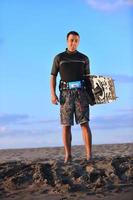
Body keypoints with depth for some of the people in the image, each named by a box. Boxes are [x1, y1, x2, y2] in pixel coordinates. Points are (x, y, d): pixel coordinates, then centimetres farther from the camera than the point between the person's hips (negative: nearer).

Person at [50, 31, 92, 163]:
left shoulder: (84, 58, 14)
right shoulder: (59, 58, 10)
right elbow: (53, 77, 7)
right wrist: (53, 94, -8)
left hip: (81, 93, 0)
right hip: (66, 94, 0)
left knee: (84, 123, -10)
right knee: (66, 125, -5)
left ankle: (89, 155, -11)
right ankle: (68, 155, 1)